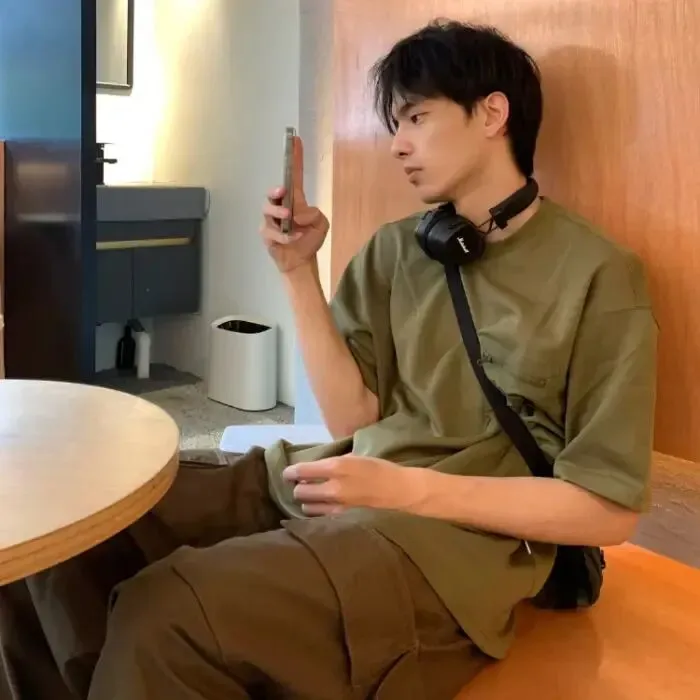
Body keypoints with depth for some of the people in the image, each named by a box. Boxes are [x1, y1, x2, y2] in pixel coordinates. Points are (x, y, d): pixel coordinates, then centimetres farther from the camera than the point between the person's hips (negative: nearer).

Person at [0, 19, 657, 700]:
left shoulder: (596, 273, -5)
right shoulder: (393, 250, 12)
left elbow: (611, 509, -9)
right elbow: (351, 421, 6)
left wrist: (407, 488, -18)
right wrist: (299, 271, -3)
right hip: (330, 485, 6)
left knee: (165, 612, -28)